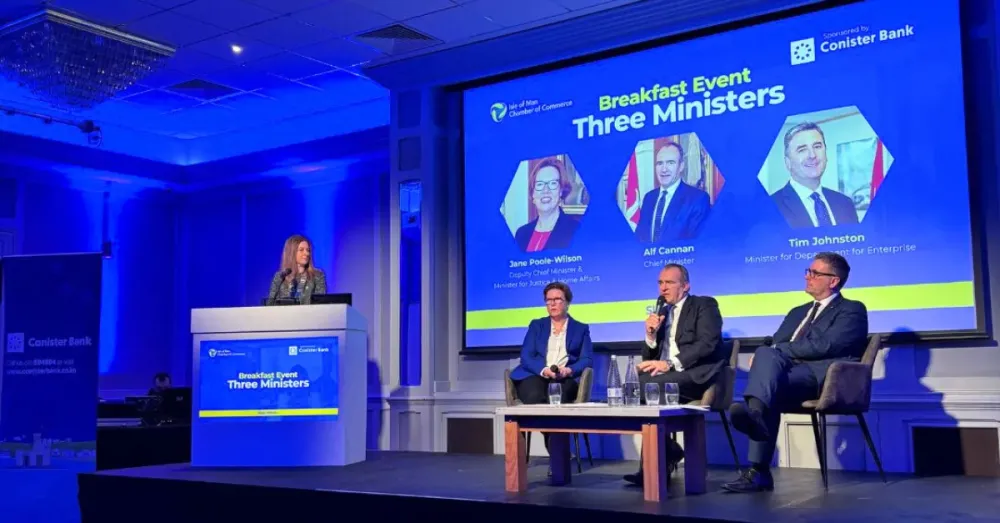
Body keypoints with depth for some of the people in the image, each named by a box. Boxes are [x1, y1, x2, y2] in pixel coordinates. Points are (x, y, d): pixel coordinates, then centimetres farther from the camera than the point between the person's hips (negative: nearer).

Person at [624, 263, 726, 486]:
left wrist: (670, 364, -22)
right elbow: (649, 358, 18)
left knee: (646, 385, -29)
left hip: (698, 374, -6)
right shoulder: (662, 313, 22)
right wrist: (651, 334, -1)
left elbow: (707, 344, -13)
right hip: (669, 374, 6)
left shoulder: (704, 305, 5)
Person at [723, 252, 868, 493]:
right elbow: (775, 345, 19)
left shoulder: (852, 310, 9)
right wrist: (765, 355, -5)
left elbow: (824, 346, -9)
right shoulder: (797, 312, 31)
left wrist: (776, 351, -8)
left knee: (767, 355, -31)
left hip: (824, 377, -6)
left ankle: (755, 432, -61)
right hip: (790, 373, 6)